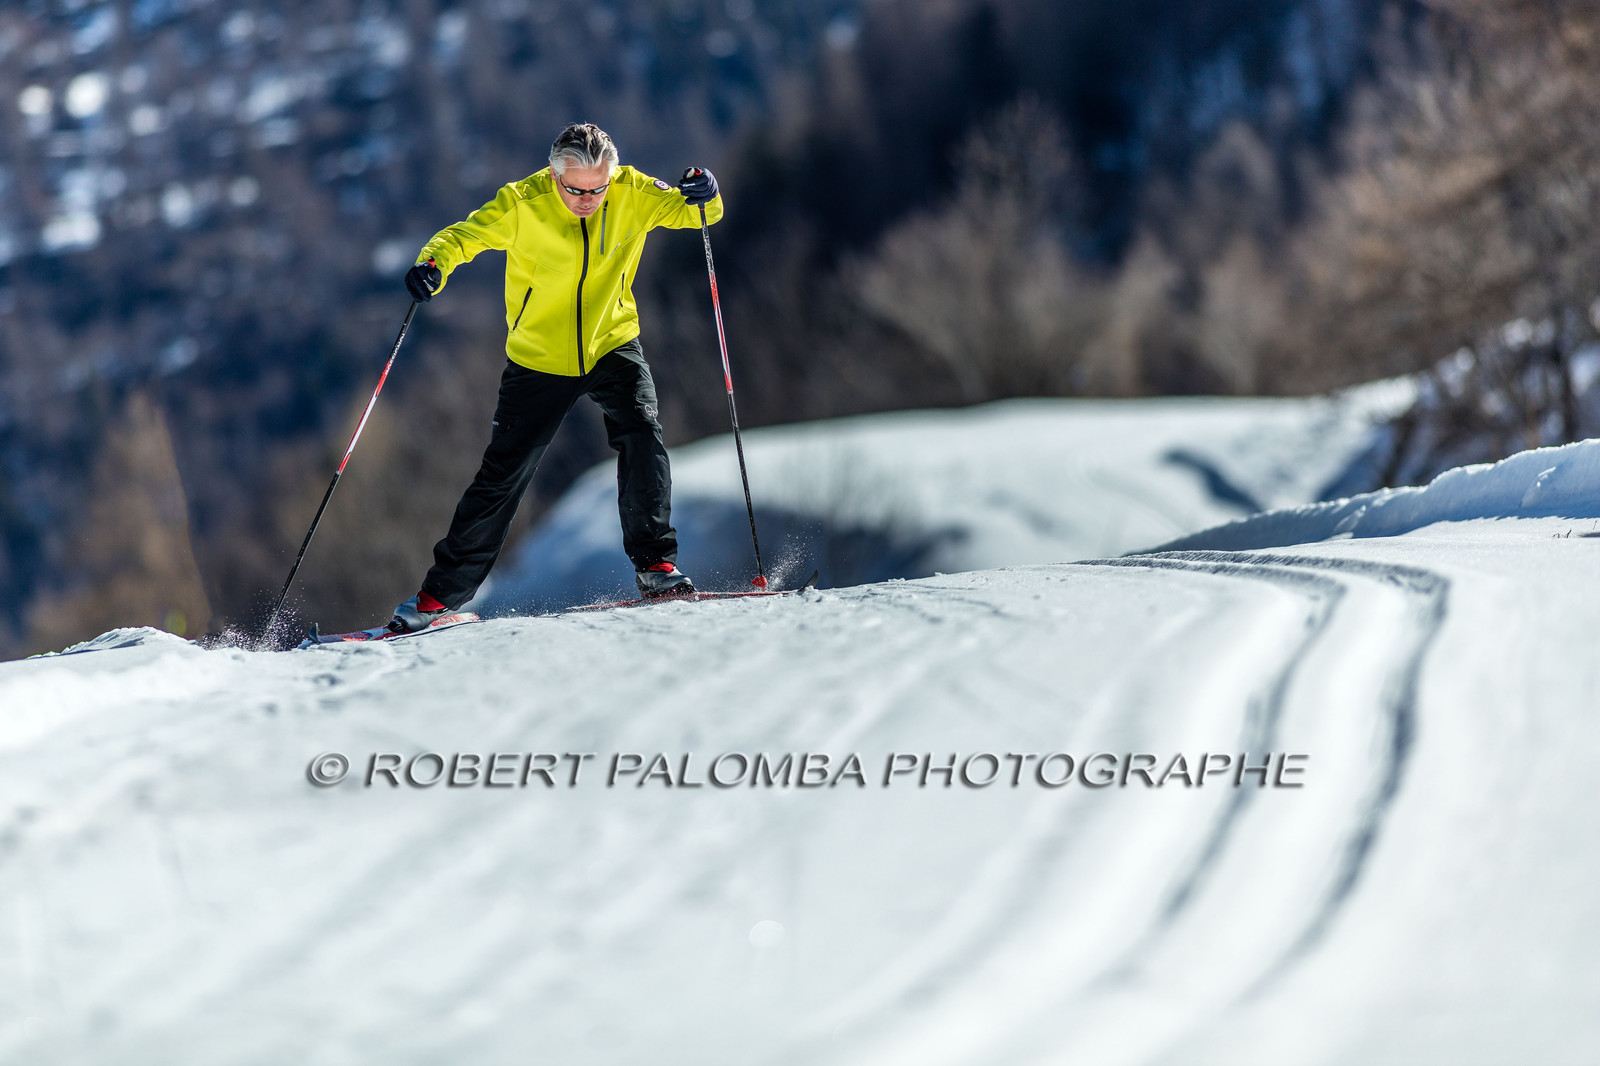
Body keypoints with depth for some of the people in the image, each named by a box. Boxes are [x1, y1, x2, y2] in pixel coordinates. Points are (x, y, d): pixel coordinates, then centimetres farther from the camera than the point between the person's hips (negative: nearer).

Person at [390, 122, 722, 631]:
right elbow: (465, 234, -18)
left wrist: (702, 194, -31)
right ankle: (441, 593, 10)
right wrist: (433, 263, -40)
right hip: (539, 356, -1)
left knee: (640, 432, -24)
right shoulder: (523, 205, -19)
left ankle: (655, 562, -14)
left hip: (612, 345, 1)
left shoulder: (633, 194, -12)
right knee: (502, 475, 0)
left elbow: (693, 211, -7)